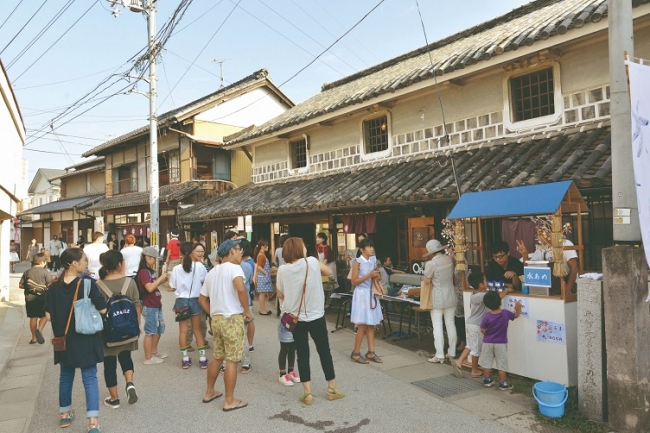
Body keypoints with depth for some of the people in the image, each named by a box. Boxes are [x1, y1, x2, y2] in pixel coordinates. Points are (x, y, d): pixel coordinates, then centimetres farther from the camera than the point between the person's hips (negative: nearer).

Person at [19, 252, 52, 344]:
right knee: (44, 316, 9)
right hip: (42, 298, -4)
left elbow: (21, 285, 6)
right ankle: (39, 329, -17)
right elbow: (50, 285, -12)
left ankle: (34, 338, 18)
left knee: (33, 317, 12)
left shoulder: (27, 272, 5)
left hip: (29, 298, 4)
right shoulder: (45, 272, -8)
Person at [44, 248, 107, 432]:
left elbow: (49, 315, -2)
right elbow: (102, 309, -15)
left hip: (63, 339, 4)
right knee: (89, 378, 2)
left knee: (66, 376, 21)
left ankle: (64, 414, 35)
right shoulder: (88, 283, -16)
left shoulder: (54, 287, -4)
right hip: (85, 339, -4)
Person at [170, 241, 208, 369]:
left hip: (181, 301, 0)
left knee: (183, 331, 10)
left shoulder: (176, 269, -9)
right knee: (197, 330, 12)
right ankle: (202, 358, 14)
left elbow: (173, 287, -2)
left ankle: (185, 359, 15)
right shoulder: (199, 266, -12)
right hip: (195, 300, 0)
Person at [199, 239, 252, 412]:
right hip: (232, 319, -8)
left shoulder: (212, 272, 14)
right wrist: (247, 311, -18)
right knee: (231, 360, 1)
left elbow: (202, 299, 18)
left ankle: (209, 392, 33)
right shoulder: (234, 267, -11)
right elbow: (241, 289, -29)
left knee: (217, 357, 22)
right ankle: (230, 401, 8)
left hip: (216, 319, 8)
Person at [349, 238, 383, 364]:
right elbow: (354, 281, -14)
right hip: (361, 294, -7)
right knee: (362, 326, -2)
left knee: (371, 325, 9)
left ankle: (371, 352, 16)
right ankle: (356, 353, 10)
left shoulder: (373, 261, 8)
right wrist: (369, 275, -20)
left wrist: (376, 276, -4)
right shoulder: (358, 262, -11)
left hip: (371, 293, 7)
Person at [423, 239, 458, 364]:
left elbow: (427, 280, -9)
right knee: (450, 324, 11)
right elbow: (454, 277, 11)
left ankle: (439, 356, 4)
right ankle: (452, 353, 19)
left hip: (437, 298, -5)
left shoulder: (431, 264, -17)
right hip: (450, 296, 5)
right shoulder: (450, 259, -3)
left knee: (437, 326, 1)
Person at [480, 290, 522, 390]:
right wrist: (518, 309, 26)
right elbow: (516, 315, 7)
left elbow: (483, 330, -9)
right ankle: (503, 383, 12)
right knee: (501, 363, 8)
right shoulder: (506, 313, -14)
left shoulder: (486, 316, -17)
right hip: (501, 343, 0)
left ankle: (487, 380, 23)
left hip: (488, 342, 0)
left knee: (487, 362, 13)